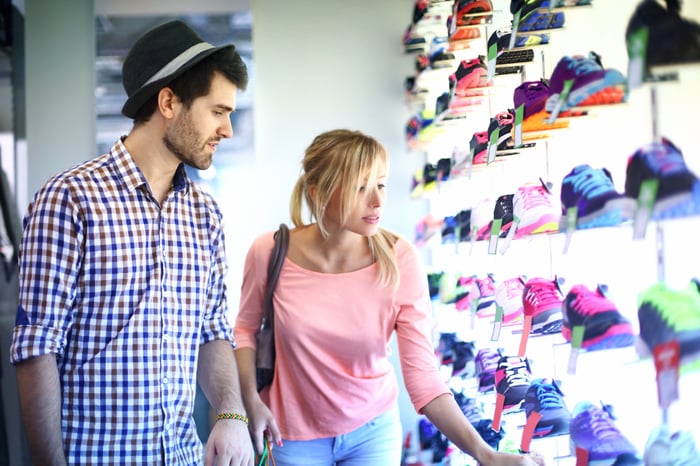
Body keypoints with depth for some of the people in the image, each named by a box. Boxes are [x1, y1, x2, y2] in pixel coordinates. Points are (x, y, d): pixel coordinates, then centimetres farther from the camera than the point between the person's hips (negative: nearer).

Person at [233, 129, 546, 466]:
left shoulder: (399, 261, -18)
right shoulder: (270, 253, -17)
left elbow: (422, 375, -19)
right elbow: (245, 327, 3)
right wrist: (251, 400, -11)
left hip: (374, 429, 1)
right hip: (294, 436, 0)